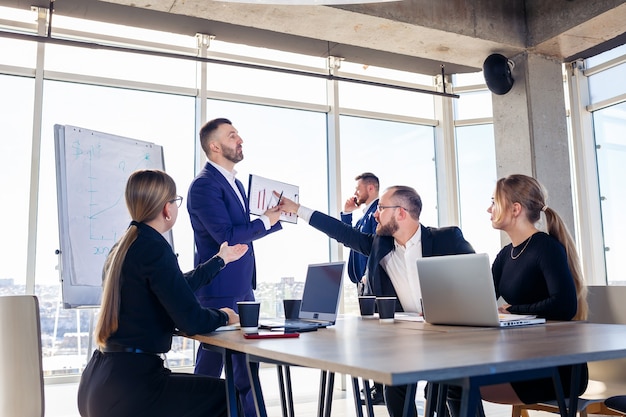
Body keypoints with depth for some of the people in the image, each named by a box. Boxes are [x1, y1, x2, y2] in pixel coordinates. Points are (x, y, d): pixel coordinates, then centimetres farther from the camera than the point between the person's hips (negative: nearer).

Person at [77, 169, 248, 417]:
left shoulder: (122, 247, 11)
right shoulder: (154, 248, -17)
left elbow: (174, 289, 24)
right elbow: (191, 321, -20)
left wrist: (221, 259, 35)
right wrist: (223, 317, 2)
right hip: (127, 388, -10)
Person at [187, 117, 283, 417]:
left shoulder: (235, 182, 14)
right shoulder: (204, 185, -16)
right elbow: (227, 235, -23)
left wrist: (277, 216, 5)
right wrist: (266, 221, -14)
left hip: (243, 286, 9)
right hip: (219, 288, -9)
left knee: (247, 358, 16)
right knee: (213, 358, 3)